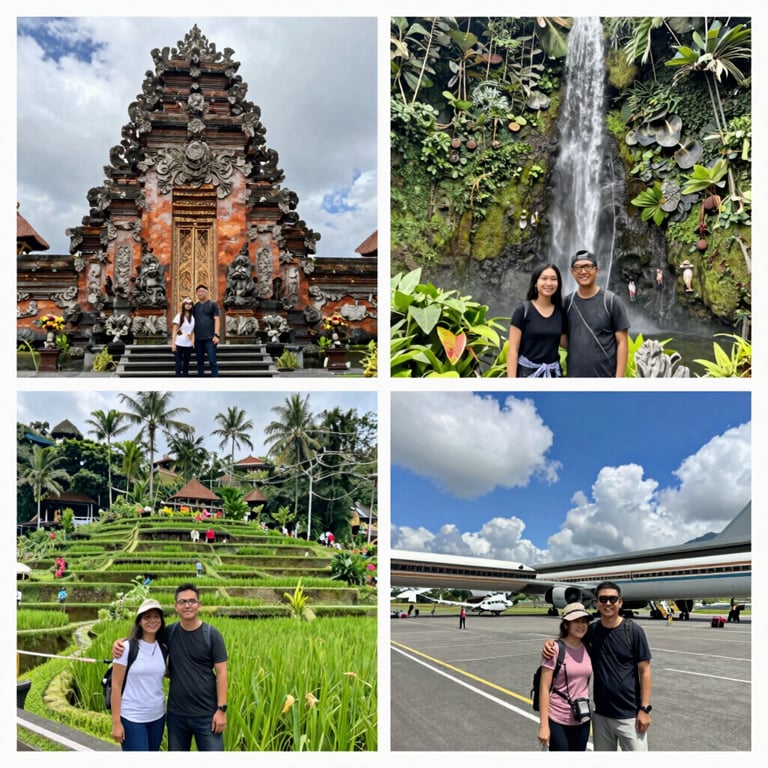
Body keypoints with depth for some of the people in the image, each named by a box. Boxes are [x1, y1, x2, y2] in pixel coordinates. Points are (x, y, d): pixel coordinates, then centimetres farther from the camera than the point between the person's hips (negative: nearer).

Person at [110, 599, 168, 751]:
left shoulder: (163, 649, 3)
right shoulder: (127, 648, -10)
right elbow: (116, 686, -10)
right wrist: (116, 722, -11)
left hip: (157, 717, 5)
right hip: (132, 719, -5)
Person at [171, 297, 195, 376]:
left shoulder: (193, 317, 8)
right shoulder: (179, 316, -2)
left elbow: (193, 332, 11)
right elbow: (174, 331, -5)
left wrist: (193, 343, 0)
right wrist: (173, 343, -12)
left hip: (188, 345, 4)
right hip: (179, 344, -4)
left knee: (186, 364, 9)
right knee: (179, 364, -3)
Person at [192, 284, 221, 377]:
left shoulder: (212, 304, 2)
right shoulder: (194, 307, 14)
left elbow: (217, 320, -4)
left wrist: (216, 335, -13)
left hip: (209, 338, -4)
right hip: (197, 338, 4)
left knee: (212, 361, -7)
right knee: (200, 361, 8)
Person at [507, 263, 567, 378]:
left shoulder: (560, 313, 8)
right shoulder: (523, 310, -5)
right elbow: (513, 349, -8)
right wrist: (512, 382, -15)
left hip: (553, 373, 4)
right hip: (527, 373, -4)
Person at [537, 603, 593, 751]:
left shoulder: (587, 648, 3)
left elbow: (585, 683, 13)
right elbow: (544, 689, -13)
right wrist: (543, 725, -16)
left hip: (582, 720, 5)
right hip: (558, 721, -5)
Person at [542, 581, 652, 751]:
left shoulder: (633, 631, -8)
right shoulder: (592, 631, 2)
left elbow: (644, 670, -5)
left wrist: (644, 708, -10)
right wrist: (551, 642, -6)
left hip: (629, 715, -4)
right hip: (601, 714, 4)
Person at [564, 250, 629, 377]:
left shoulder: (611, 301, -3)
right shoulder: (567, 302, 6)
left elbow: (622, 342, -5)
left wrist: (619, 377, -10)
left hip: (605, 377, -3)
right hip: (574, 376, 3)